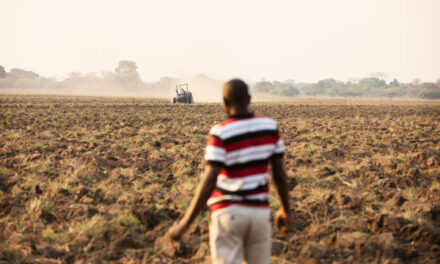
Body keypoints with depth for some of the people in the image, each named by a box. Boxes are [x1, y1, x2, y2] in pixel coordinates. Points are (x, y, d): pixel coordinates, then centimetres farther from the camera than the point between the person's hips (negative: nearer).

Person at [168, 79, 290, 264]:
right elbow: (279, 173, 5)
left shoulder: (220, 134, -15)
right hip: (259, 211, 4)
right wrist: (285, 210, 19)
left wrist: (185, 224, -17)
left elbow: (209, 182, -20)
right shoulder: (270, 127, -1)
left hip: (227, 212, -4)